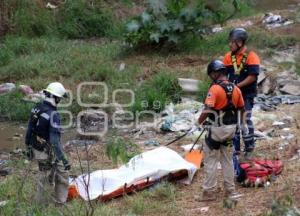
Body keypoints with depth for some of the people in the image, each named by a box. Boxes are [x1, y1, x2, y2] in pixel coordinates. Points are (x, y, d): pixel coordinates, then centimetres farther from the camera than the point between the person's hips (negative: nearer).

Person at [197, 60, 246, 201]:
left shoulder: (215, 89, -20)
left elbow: (207, 110, -25)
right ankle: (230, 190, 23)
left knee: (211, 160, 3)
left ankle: (210, 192, 6)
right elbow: (242, 108, 13)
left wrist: (200, 121, -9)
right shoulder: (236, 89, 2)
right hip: (231, 128, 7)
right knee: (227, 159, 18)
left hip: (217, 129, -7)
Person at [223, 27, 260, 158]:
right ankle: (235, 148, 19)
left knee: (245, 121, -4)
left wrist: (237, 86, -20)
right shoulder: (228, 56, 4)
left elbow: (252, 77, -16)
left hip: (246, 95, -5)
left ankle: (249, 147, 11)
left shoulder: (251, 57, -12)